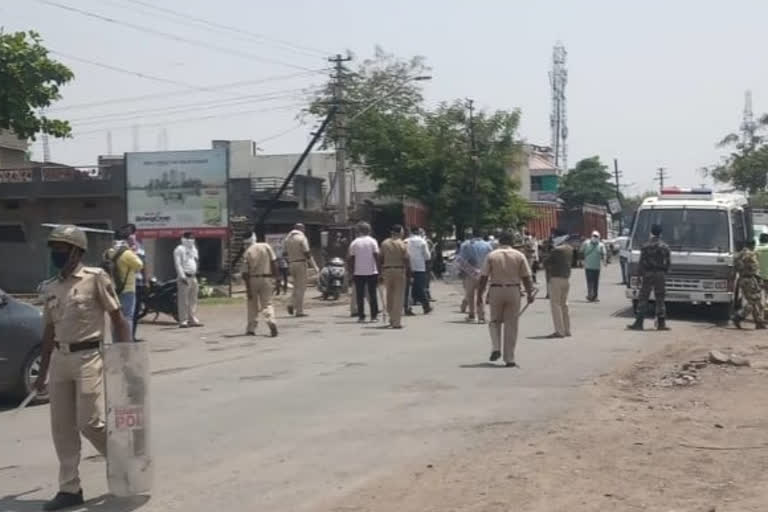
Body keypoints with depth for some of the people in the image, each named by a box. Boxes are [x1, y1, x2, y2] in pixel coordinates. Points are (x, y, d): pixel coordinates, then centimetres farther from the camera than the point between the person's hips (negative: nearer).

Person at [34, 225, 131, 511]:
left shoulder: (95, 278, -6)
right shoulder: (50, 288, 11)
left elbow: (118, 319, -6)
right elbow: (49, 331, 18)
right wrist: (42, 372, 18)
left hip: (88, 356, -6)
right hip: (60, 358, 6)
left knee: (89, 422, -7)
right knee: (61, 426, 7)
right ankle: (70, 489, 15)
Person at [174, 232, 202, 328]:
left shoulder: (194, 249, 19)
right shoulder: (179, 249, -6)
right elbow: (178, 264, -13)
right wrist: (182, 276, -20)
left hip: (193, 277, 8)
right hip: (184, 277, -8)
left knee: (193, 300, 9)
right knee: (183, 300, -8)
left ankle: (193, 319, 14)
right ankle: (183, 321, -7)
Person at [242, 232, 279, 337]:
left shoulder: (248, 252, -5)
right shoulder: (266, 247, -2)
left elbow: (246, 273, -6)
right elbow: (274, 263, -4)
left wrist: (248, 288, -3)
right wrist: (277, 278, 2)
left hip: (253, 280, 0)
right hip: (266, 278, 0)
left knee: (252, 305, 14)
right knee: (267, 304, 5)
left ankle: (251, 328, 18)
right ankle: (271, 321, -21)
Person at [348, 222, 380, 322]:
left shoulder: (354, 243, 3)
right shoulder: (372, 241, -1)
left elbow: (351, 259, 2)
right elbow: (376, 256, -7)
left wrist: (351, 272, 8)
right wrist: (379, 270, -4)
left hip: (358, 272, 1)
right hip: (372, 272, -1)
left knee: (360, 296, 5)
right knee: (372, 294, 6)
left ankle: (361, 316, 4)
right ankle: (374, 316, 5)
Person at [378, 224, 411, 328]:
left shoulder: (384, 243, 4)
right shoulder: (402, 244, -5)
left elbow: (380, 258, 4)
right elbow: (406, 259, -9)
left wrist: (380, 270, 12)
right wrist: (409, 272, 0)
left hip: (387, 270, 3)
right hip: (400, 270, -3)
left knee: (389, 295, 16)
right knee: (399, 296, 0)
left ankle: (392, 318, 21)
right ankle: (396, 322, -4)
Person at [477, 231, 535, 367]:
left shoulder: (492, 256, 0)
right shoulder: (519, 256, 2)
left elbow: (484, 277, -2)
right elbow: (526, 277, 1)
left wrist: (480, 294, 4)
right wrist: (530, 293, 9)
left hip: (496, 290, 0)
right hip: (513, 290, 0)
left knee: (495, 321, 18)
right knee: (511, 325, 5)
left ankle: (496, 348, -3)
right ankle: (509, 359, 5)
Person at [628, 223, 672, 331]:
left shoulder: (645, 246, -4)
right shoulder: (665, 247, 2)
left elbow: (641, 262, -4)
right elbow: (667, 263, 4)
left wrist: (640, 274, 4)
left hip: (648, 274, -2)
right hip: (660, 275, 2)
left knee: (643, 299, 2)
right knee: (660, 300, 7)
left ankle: (639, 323, 0)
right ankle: (661, 323, 7)